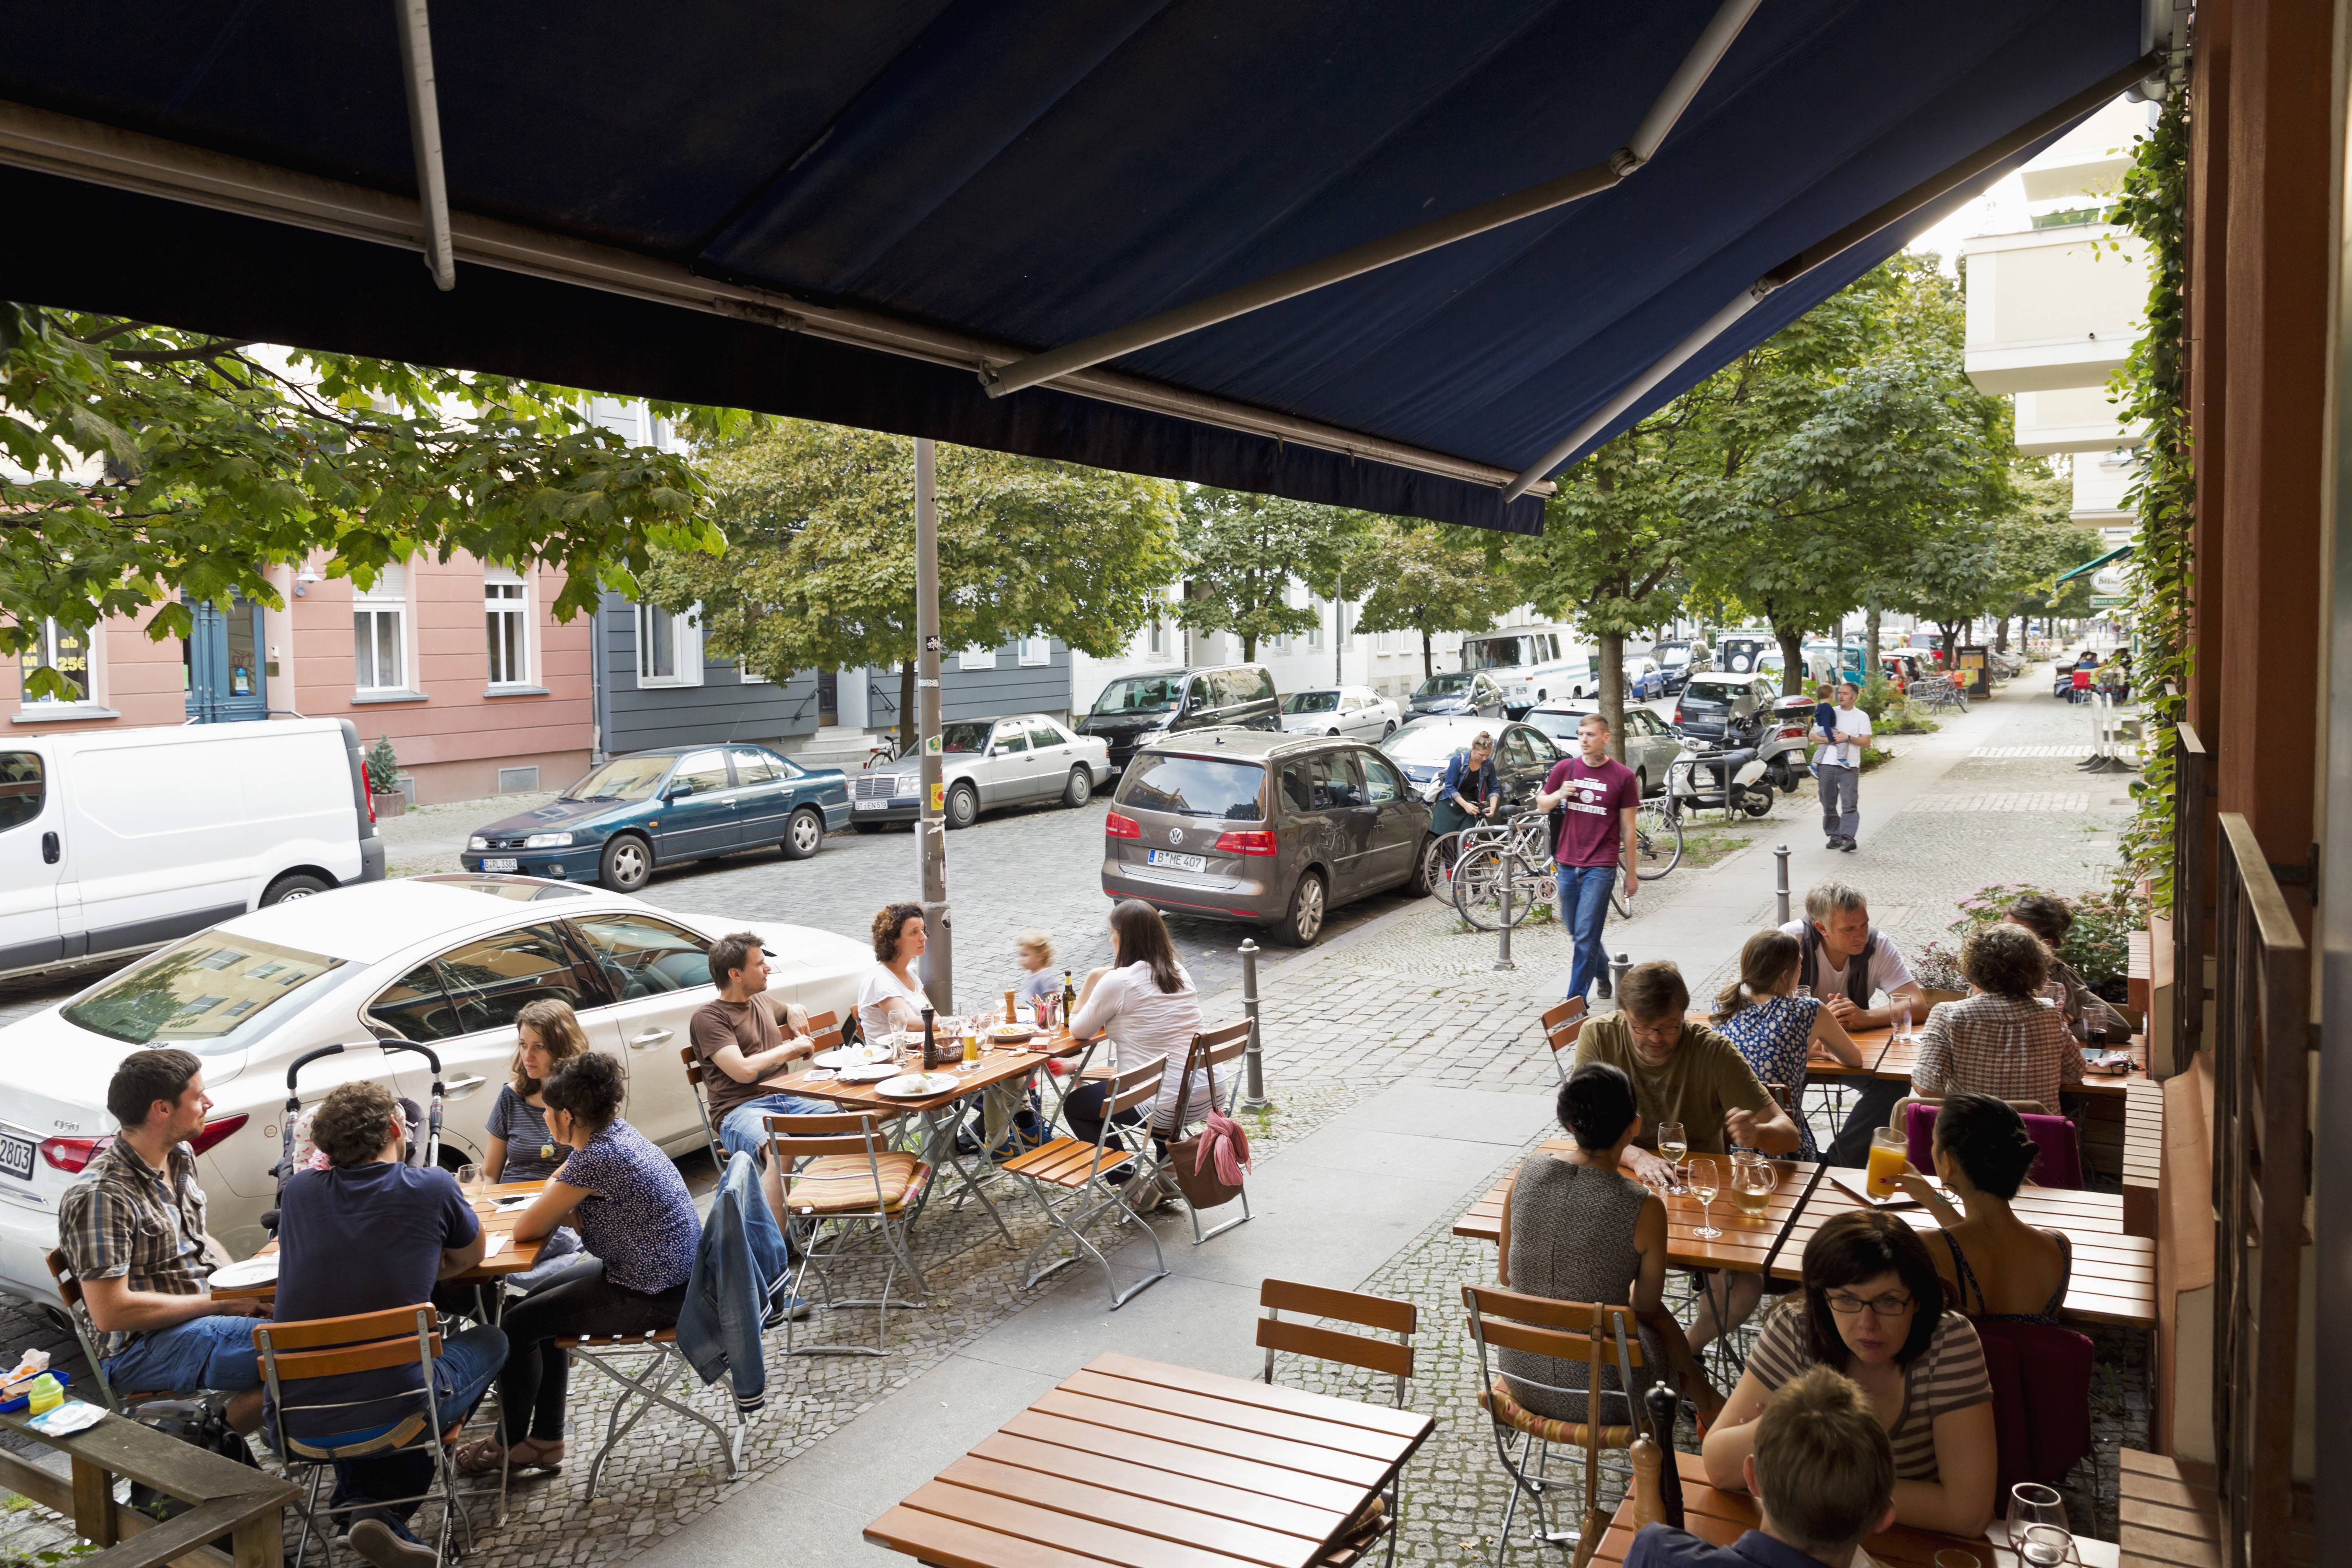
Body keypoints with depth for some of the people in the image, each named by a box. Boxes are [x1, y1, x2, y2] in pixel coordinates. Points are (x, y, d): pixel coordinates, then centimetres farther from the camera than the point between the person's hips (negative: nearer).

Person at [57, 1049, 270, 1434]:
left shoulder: (180, 1157, 8)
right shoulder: (101, 1197, -20)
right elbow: (110, 1311, -22)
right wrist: (221, 1302, -18)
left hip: (208, 1308, 9)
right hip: (144, 1345, -9)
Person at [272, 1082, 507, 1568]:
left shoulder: (299, 1190, 4)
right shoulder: (432, 1187, -6)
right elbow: (470, 1257, 15)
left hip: (300, 1420, 4)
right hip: (397, 1408, -4)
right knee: (489, 1340, 25)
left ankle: (363, 1497, 16)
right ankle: (389, 1506, 16)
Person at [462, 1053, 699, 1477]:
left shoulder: (594, 1160, -25)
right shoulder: (620, 1132, 4)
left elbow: (525, 1230, -18)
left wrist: (561, 1212, 2)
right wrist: (569, 1212, -4)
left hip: (652, 1296, -10)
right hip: (670, 1276, 10)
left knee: (518, 1324, 2)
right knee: (542, 1304, 20)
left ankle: (510, 1446, 23)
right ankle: (544, 1439, 28)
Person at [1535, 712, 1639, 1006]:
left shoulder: (1623, 776, -4)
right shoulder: (1565, 768, 4)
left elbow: (1628, 828, 1)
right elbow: (1541, 805, 16)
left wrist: (1631, 872, 4)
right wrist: (1558, 795, -7)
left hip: (1600, 866, -4)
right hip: (1567, 863, 4)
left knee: (1586, 936, -8)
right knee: (1575, 932, 16)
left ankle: (1576, 1001, -1)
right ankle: (1604, 970, 43)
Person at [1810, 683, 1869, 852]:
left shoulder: (1862, 717, 8)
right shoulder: (1829, 713, 12)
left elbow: (1866, 742, 1)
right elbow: (1813, 734, 8)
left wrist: (1848, 738, -15)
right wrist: (1827, 739, -11)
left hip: (1849, 766, -3)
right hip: (1827, 764, 3)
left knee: (1850, 804, -12)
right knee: (1829, 803, 6)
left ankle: (1847, 838, -17)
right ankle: (1835, 836, 15)